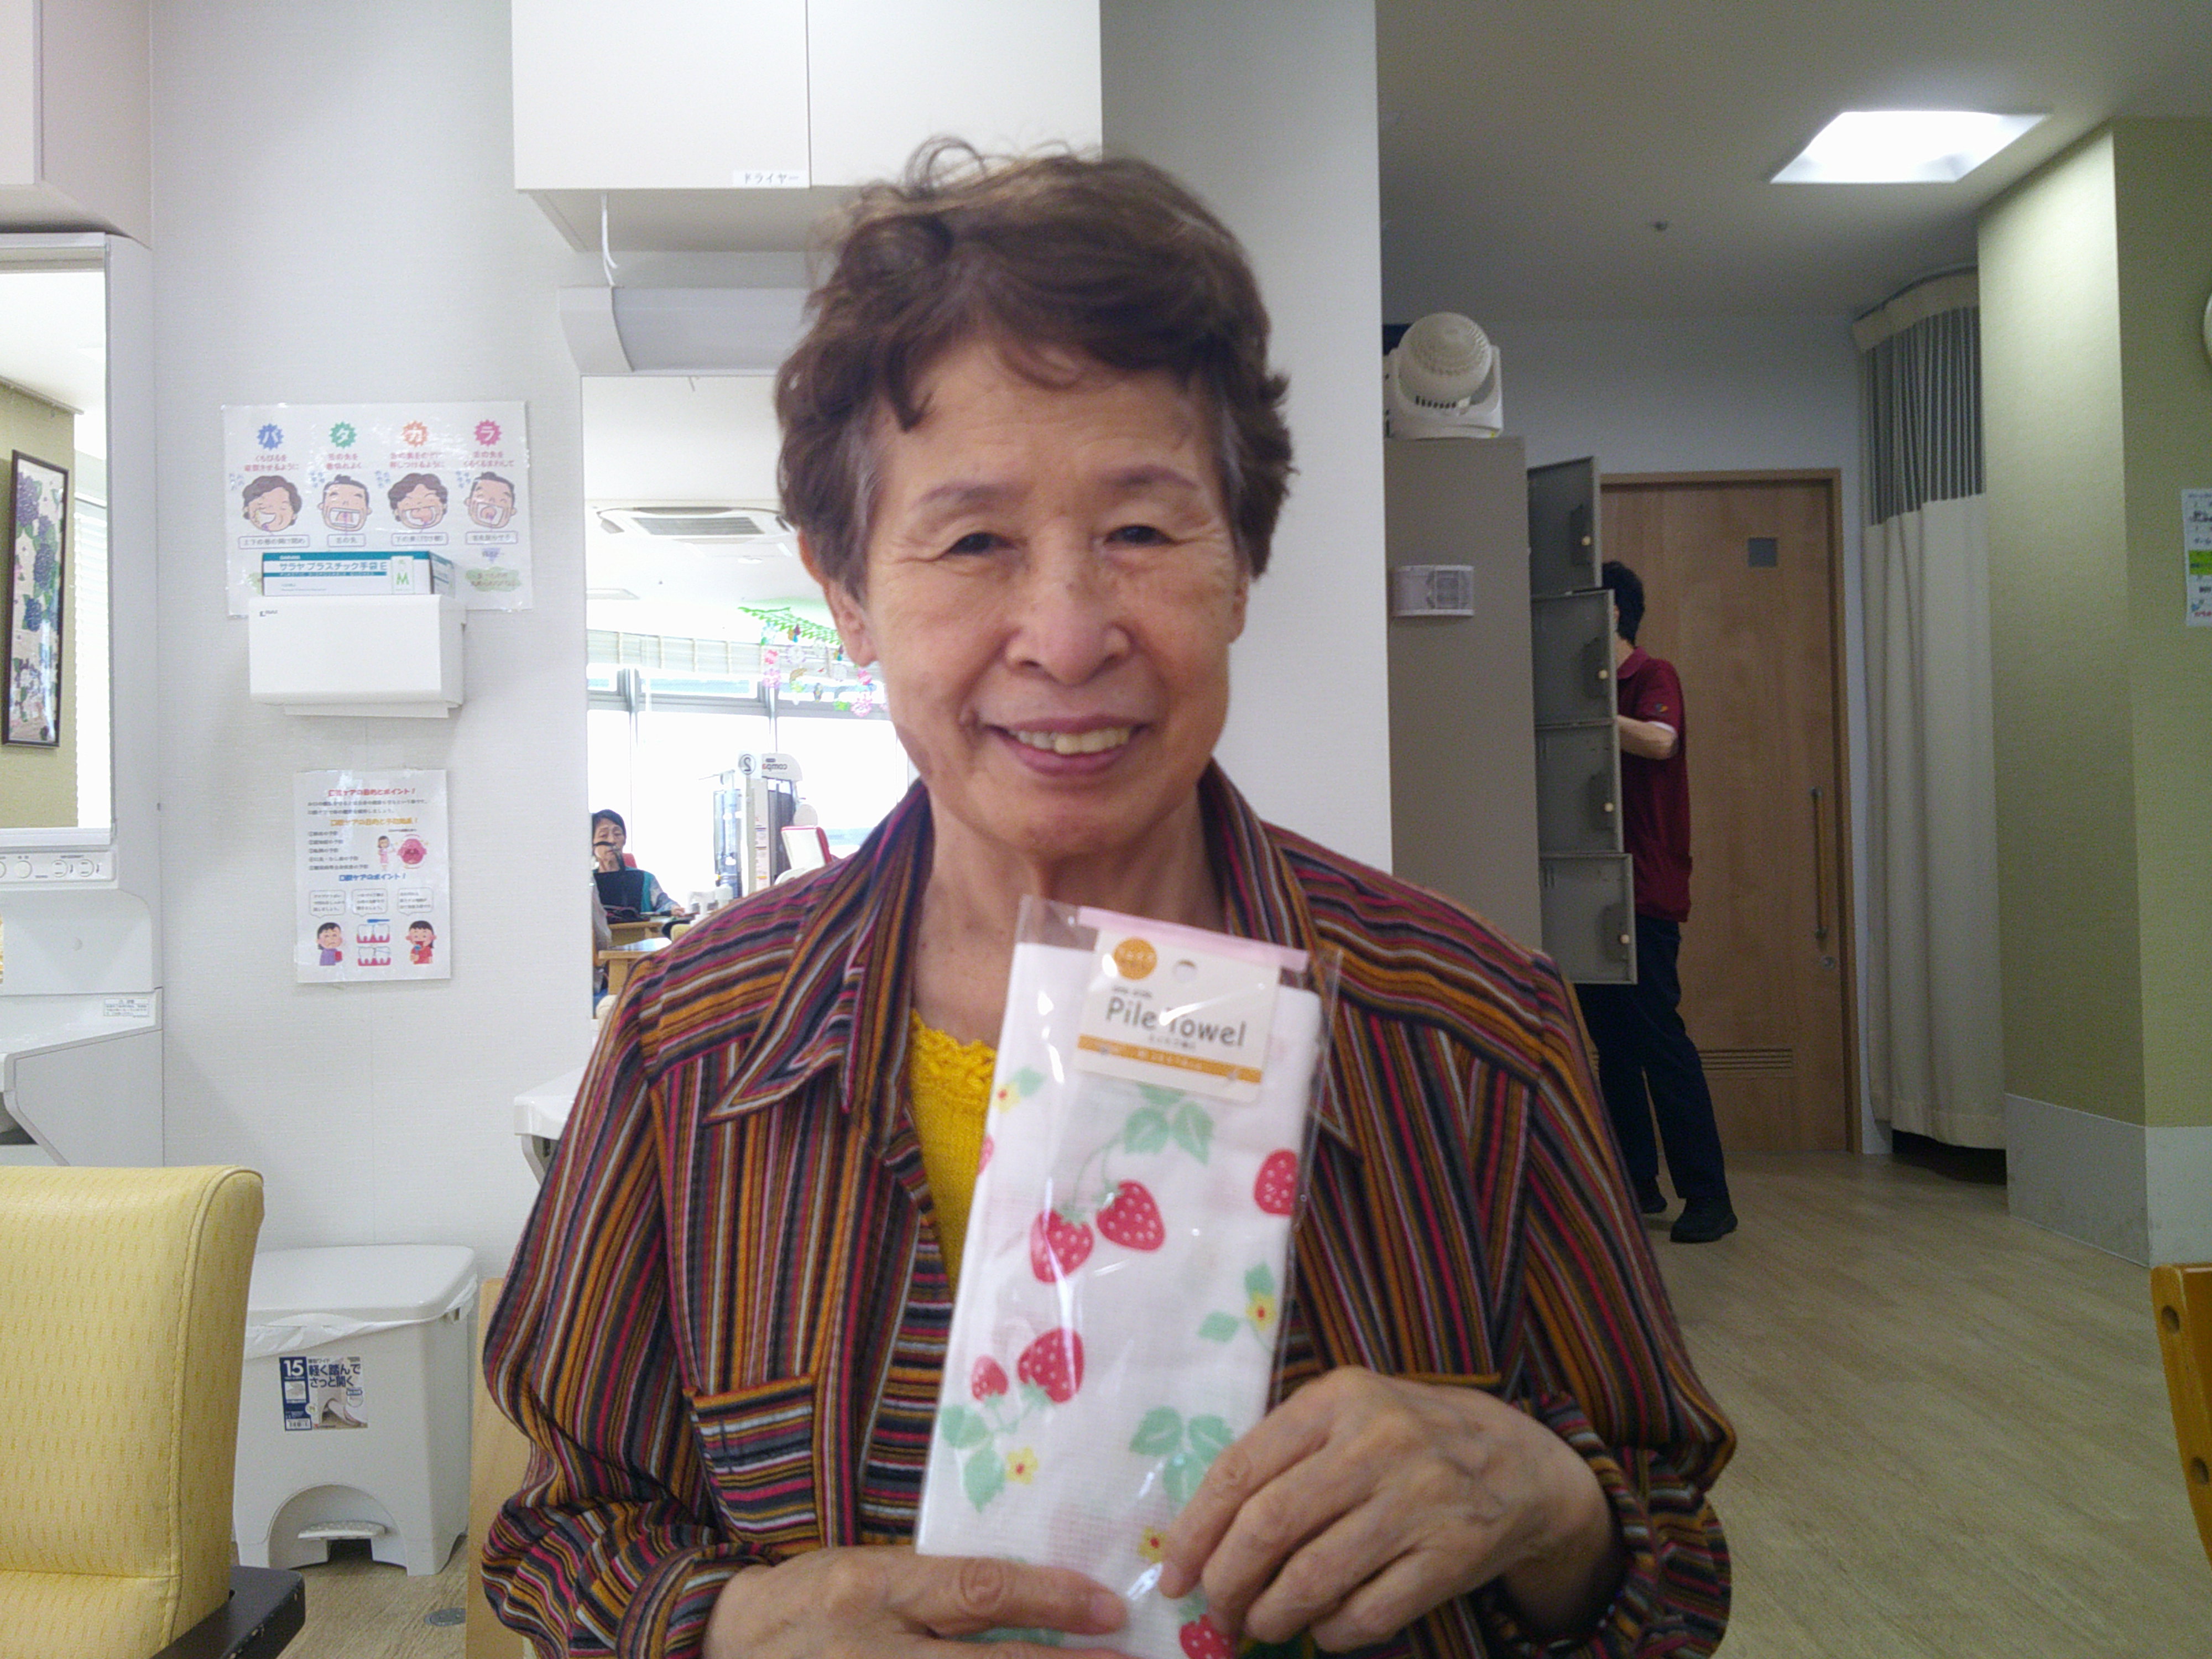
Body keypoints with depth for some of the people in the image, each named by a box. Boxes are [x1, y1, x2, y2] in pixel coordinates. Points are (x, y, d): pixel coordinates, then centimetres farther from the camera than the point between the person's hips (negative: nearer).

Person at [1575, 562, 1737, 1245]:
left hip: (1645, 894, -8)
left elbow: (1659, 741, -26)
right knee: (1613, 1042, 10)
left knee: (1660, 1039, -9)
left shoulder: (1652, 676, -5)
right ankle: (1636, 1183, 18)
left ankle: (1709, 1197, -4)